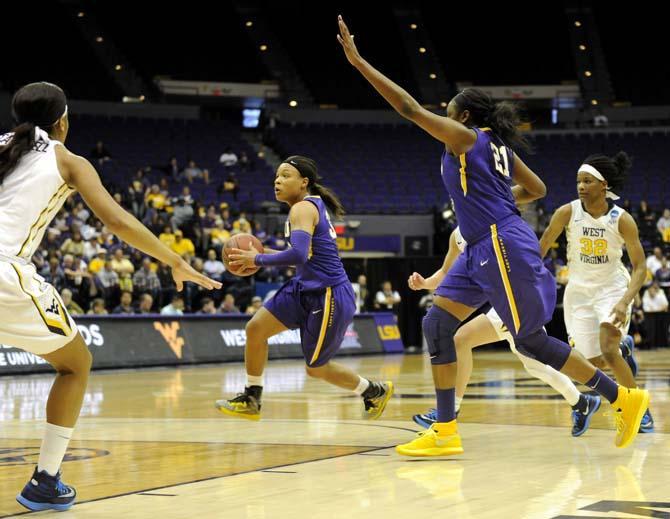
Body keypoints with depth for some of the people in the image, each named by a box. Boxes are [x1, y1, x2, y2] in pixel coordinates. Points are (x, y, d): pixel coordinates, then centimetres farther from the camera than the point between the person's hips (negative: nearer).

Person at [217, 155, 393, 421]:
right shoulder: (313, 205, 12)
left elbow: (299, 255, -31)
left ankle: (375, 391, 28)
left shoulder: (303, 208, -16)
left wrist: (258, 259, -21)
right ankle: (251, 400, 11)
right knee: (255, 328, 1)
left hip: (329, 296, -9)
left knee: (316, 368, 5)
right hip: (305, 289, 9)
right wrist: (265, 253, 13)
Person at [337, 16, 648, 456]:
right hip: (483, 251, 10)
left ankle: (623, 397, 6)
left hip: (503, 246, -10)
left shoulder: (465, 137, -7)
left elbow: (409, 107, -13)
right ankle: (446, 432, 3)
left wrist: (358, 61, -11)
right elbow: (537, 189, 23)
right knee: (438, 325, 4)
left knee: (532, 340, -4)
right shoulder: (496, 146, 17)